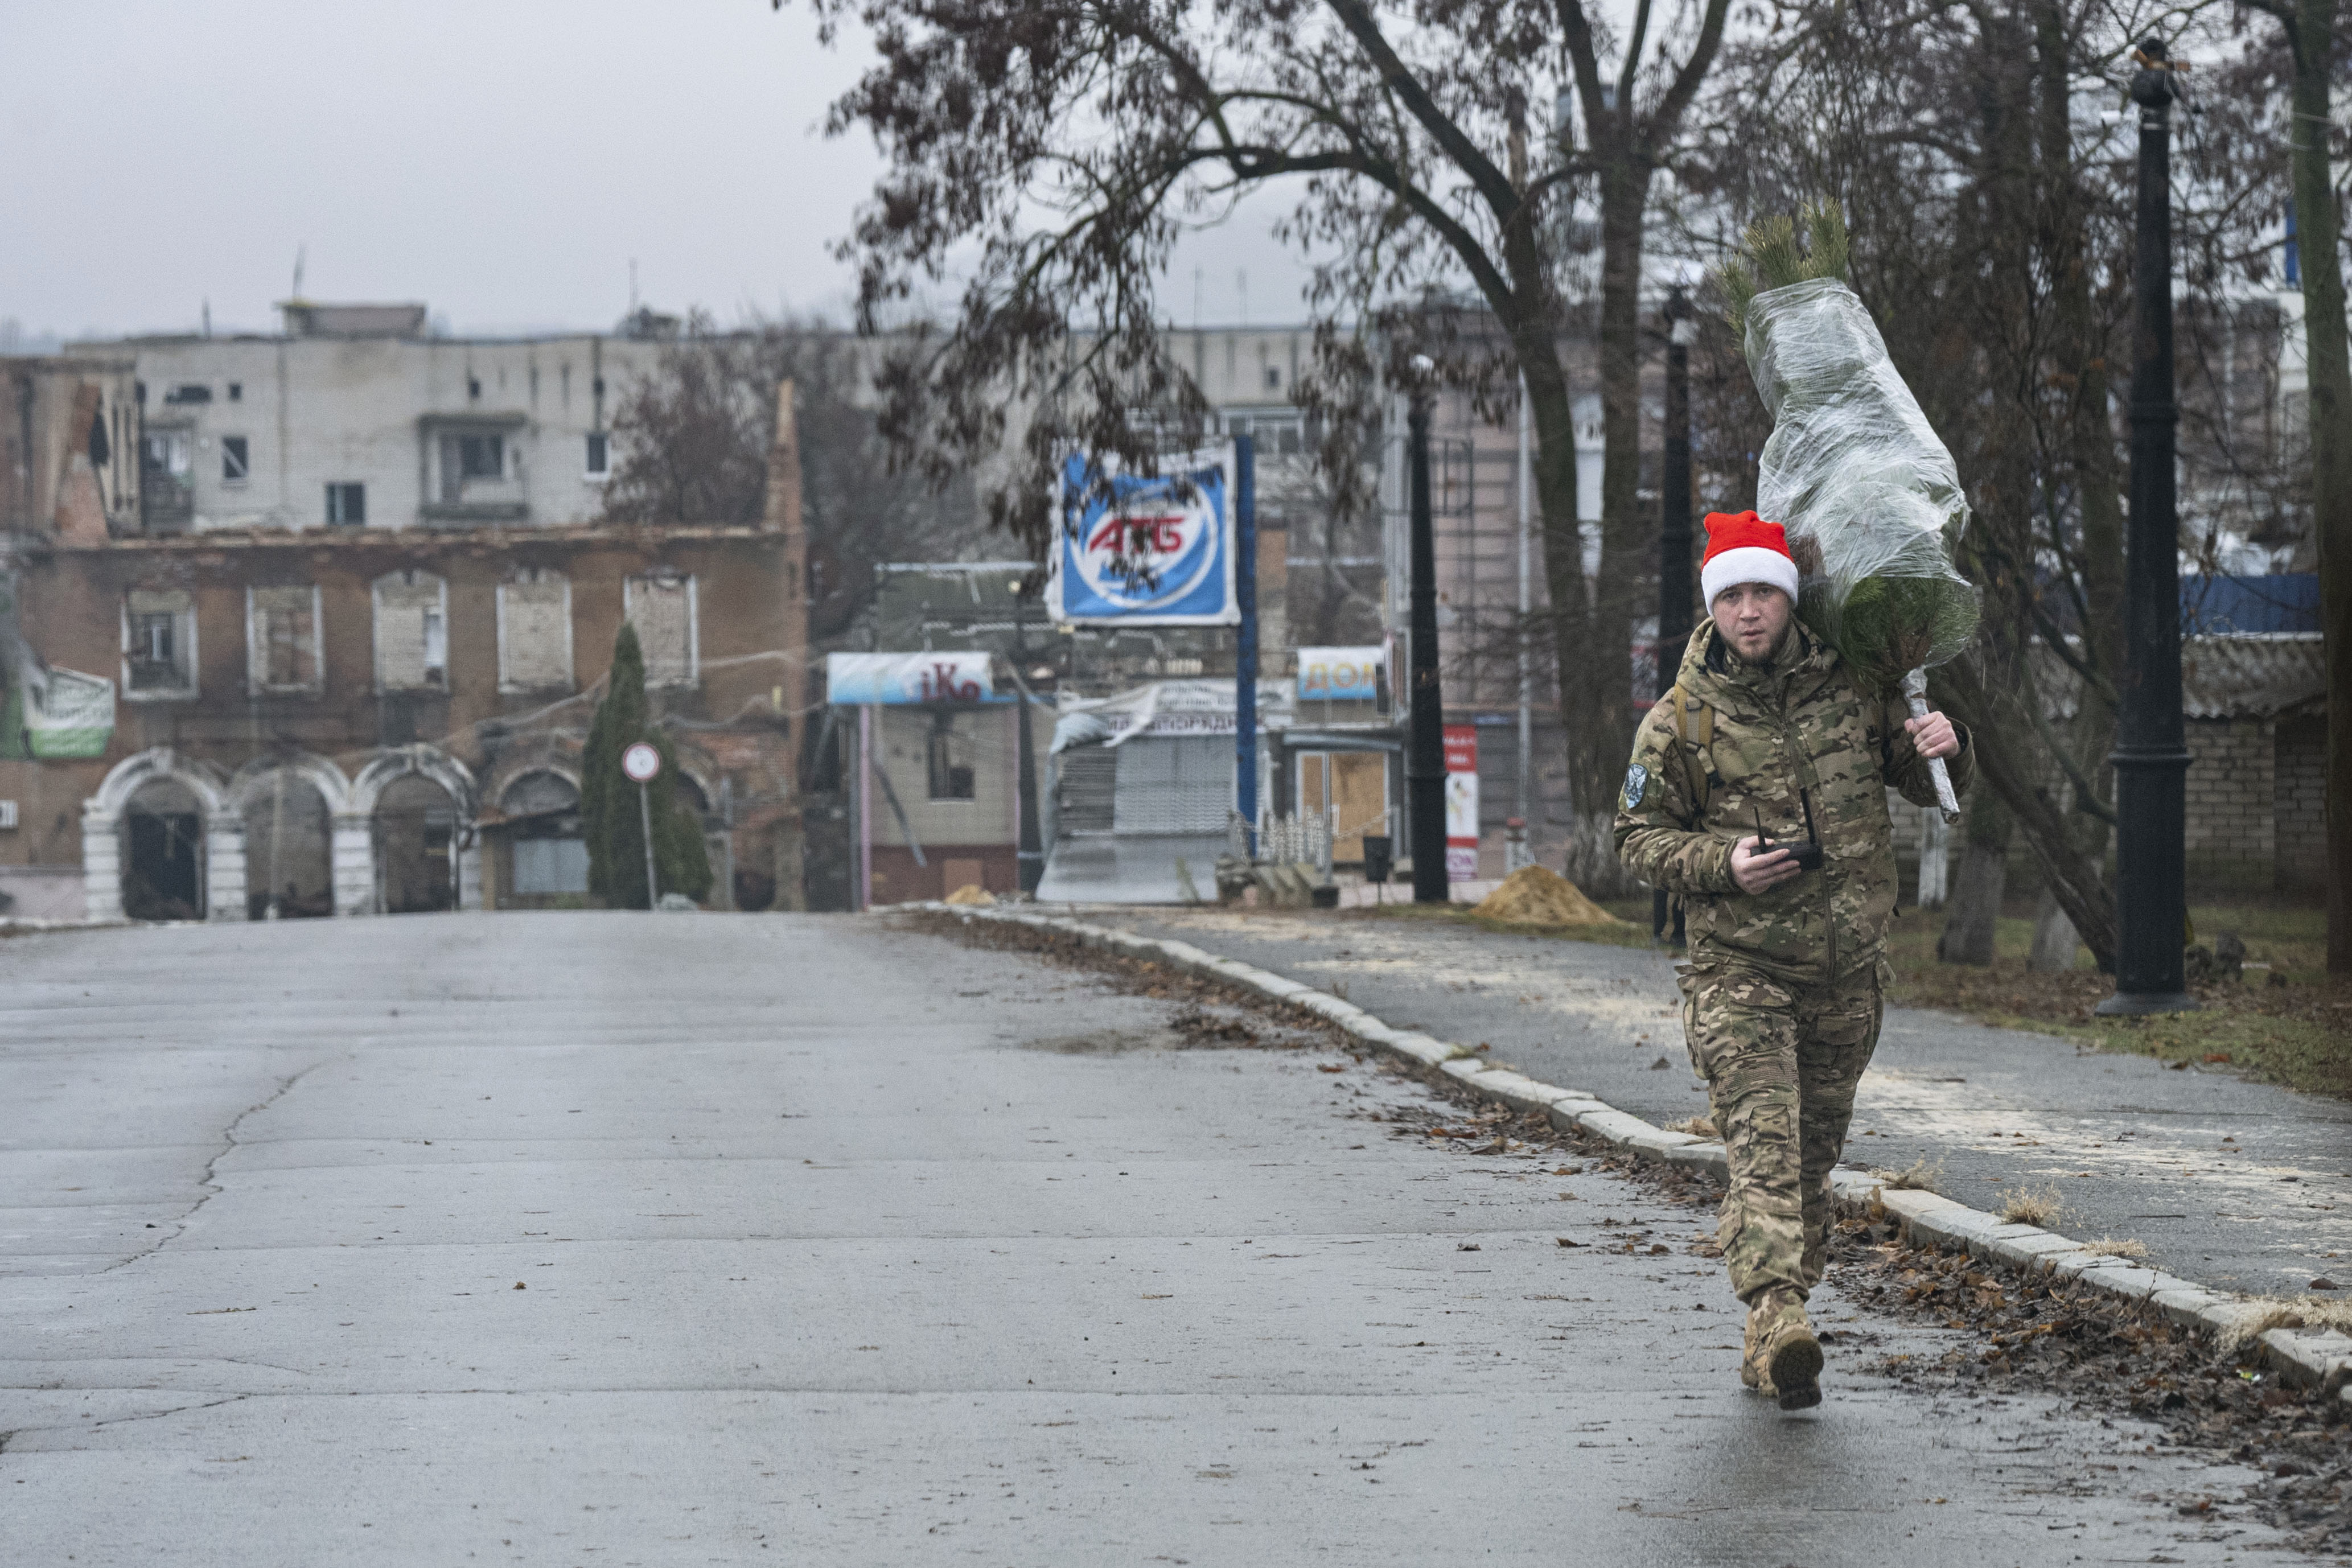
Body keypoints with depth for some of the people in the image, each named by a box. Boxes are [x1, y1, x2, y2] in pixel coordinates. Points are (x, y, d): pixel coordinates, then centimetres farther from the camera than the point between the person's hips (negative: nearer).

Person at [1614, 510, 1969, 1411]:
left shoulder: (1850, 690, 3)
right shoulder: (1680, 720, -4)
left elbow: (1928, 789, 14)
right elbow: (1639, 838, 2)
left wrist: (1945, 749, -10)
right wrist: (1722, 864, -16)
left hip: (1845, 969, 4)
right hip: (1737, 965, -4)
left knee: (1814, 1152, 10)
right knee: (1763, 1139, -19)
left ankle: (1769, 1339, 22)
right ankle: (1779, 1315, -33)